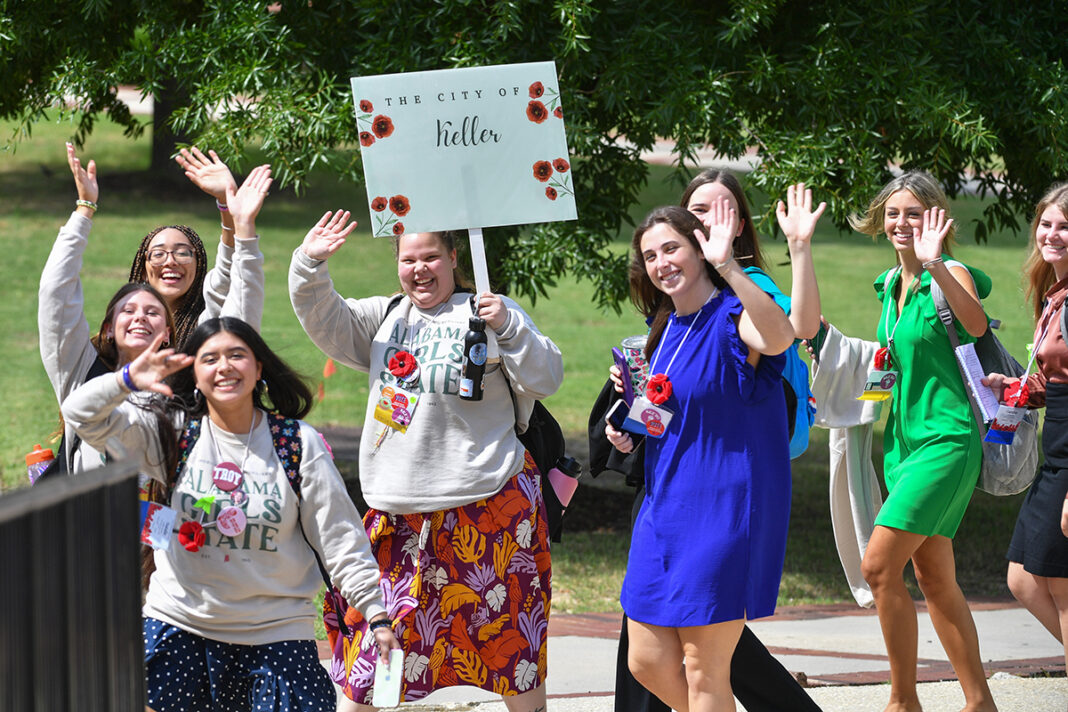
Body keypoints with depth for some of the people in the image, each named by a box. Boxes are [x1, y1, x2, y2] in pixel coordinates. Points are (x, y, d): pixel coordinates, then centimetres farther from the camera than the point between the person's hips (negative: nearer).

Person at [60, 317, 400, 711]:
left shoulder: (298, 443, -2)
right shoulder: (172, 432, 0)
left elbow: (340, 539, 0)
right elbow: (82, 414, -8)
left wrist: (377, 614, -5)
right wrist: (129, 380, -27)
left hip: (276, 632, -1)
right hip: (179, 625, 1)